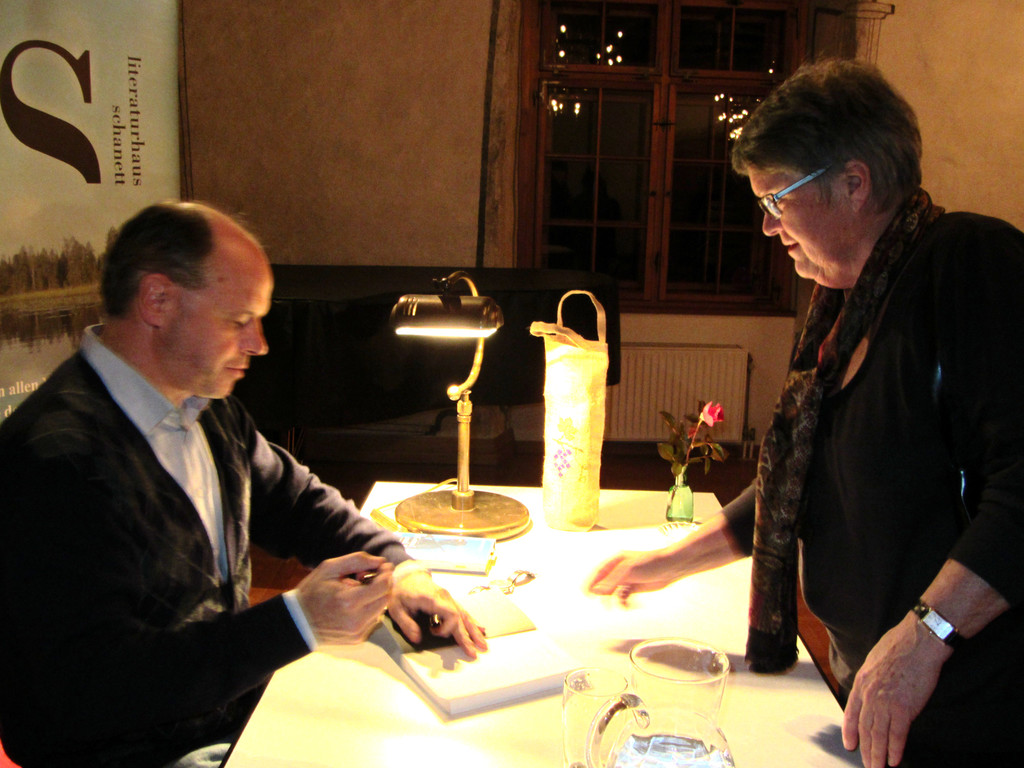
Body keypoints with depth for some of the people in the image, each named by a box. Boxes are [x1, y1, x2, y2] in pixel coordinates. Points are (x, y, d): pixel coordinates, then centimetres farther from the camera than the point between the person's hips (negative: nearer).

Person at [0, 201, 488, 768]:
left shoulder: (204, 405, 4)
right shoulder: (56, 458, -25)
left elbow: (291, 498, 15)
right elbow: (89, 688, -28)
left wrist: (395, 568, -2)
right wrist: (299, 621, -32)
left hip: (241, 694, 8)